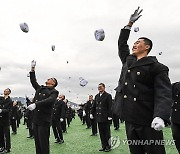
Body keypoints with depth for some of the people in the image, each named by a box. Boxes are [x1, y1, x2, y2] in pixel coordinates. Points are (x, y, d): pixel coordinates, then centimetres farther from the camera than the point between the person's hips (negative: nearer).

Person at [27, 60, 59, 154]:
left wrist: (35, 104, -34)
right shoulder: (40, 88, 16)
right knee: (37, 142, 11)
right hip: (35, 120, 7)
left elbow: (49, 100, -24)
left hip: (44, 121, -7)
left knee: (44, 143, -4)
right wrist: (32, 69, 23)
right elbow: (33, 81, 29)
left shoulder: (53, 92, -5)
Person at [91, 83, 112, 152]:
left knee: (107, 133, 4)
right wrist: (92, 113, 7)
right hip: (99, 117, 6)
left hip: (105, 118, -5)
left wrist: (109, 116, -14)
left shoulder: (108, 96, -5)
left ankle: (108, 146, 15)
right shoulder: (96, 96, 12)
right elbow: (94, 106, 14)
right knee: (101, 133, 10)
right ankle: (103, 146, 19)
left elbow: (110, 107, -10)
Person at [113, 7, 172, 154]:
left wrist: (160, 116, -31)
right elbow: (121, 44, 28)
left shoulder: (157, 67, -5)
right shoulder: (128, 61, 15)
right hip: (130, 118, 6)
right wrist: (130, 23, 25)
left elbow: (164, 94, -15)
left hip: (148, 120, -6)